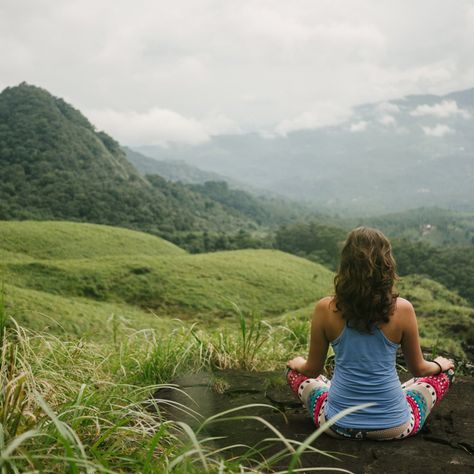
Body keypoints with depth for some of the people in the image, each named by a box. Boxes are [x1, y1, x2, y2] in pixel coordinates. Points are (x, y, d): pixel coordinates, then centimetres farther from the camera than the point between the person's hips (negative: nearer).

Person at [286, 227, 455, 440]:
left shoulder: (325, 309, -12)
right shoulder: (402, 309, -13)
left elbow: (313, 370, 1)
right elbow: (418, 369, 2)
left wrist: (297, 364, 25)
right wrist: (440, 365, 25)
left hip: (338, 426, 0)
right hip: (394, 427, 0)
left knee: (295, 371, 27)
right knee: (444, 372, 24)